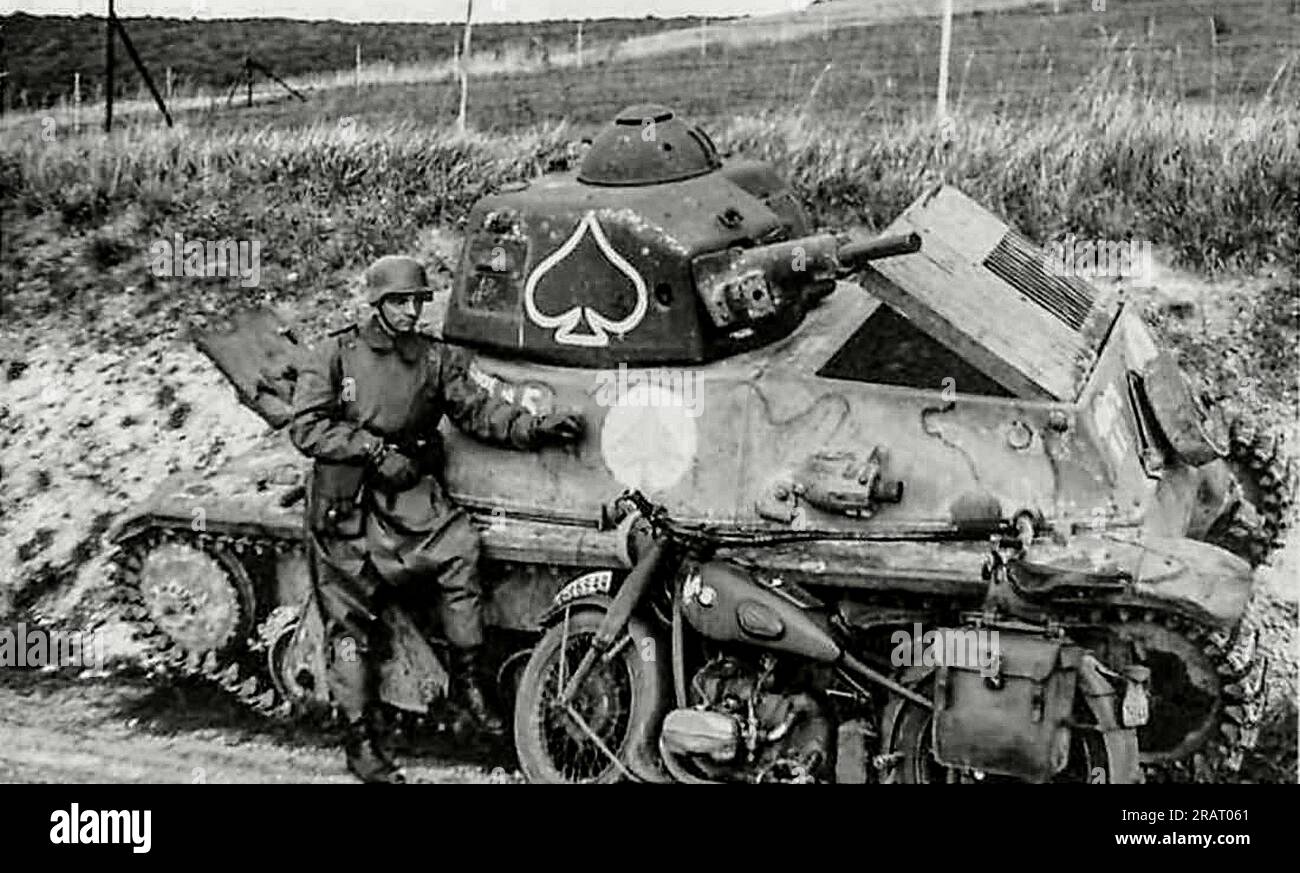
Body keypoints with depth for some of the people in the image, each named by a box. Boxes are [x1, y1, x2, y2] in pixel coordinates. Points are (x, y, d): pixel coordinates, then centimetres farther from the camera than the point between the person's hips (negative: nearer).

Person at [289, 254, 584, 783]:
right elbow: (306, 428, -6)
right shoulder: (339, 353, 0)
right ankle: (361, 741, 9)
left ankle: (468, 679, -13)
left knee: (457, 548, -27)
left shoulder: (437, 359, 8)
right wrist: (375, 450, -14)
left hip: (410, 492, 2)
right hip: (345, 502, -1)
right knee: (349, 621, 0)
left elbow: (479, 409, 1)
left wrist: (533, 428, -16)